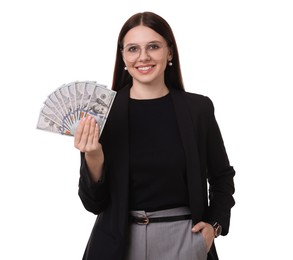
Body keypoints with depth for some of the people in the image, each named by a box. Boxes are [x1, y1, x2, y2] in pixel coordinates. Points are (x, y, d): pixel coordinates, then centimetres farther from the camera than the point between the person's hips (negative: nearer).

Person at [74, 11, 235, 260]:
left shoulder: (198, 108, -5)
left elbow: (222, 177, 10)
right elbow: (94, 203, -5)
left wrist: (214, 225, -3)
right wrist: (92, 158, -21)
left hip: (184, 239, 1)